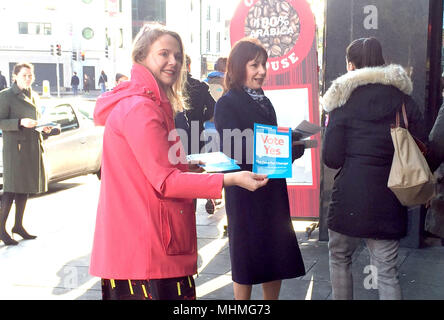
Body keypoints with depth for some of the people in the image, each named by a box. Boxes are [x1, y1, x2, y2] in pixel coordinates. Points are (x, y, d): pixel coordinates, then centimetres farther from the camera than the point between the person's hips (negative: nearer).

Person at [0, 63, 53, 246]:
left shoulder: (33, 95, 16)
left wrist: (44, 127, 5)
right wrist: (20, 122, -24)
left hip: (33, 146, 7)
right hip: (15, 146, -7)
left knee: (25, 187, 10)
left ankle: (18, 225, 19)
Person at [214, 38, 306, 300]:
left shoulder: (264, 102, 15)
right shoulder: (227, 104, -8)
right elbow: (236, 151, -18)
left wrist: (292, 146, -5)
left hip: (273, 191, 7)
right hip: (245, 193, -7)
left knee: (277, 257, 11)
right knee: (246, 258, 3)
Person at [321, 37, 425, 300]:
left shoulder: (344, 100, -5)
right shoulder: (403, 97, 4)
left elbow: (332, 159, -8)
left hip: (350, 196, -3)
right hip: (390, 199, 3)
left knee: (340, 258, 17)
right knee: (387, 271, 7)